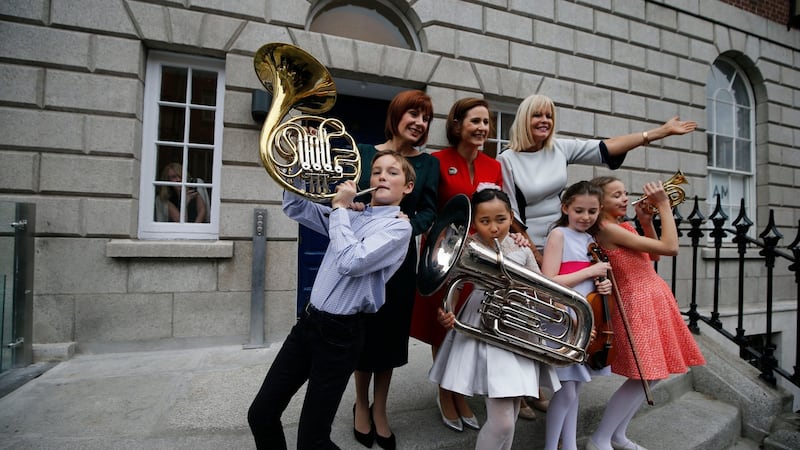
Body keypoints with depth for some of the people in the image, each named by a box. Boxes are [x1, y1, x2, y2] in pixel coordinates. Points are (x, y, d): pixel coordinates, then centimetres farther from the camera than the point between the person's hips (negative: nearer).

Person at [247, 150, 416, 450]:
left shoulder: (399, 226, -10)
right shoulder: (351, 216, 10)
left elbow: (351, 262, -23)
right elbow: (295, 208, 13)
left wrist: (339, 207, -13)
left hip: (341, 333, -6)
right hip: (310, 320, 7)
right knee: (260, 415, 12)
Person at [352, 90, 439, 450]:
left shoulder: (428, 163, 3)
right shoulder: (363, 153, 0)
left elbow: (429, 211, -6)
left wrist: (407, 227, -26)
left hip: (401, 257, 1)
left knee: (391, 333, 10)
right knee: (364, 330, 10)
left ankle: (380, 409, 31)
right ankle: (361, 404, 34)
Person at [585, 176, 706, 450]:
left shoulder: (623, 226, 11)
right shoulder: (608, 229, -19)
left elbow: (654, 254, 17)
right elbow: (670, 248, -19)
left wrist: (646, 222, 6)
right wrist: (663, 205, -13)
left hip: (654, 300, 10)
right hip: (639, 304, -10)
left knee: (653, 374, 14)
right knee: (644, 378, -8)